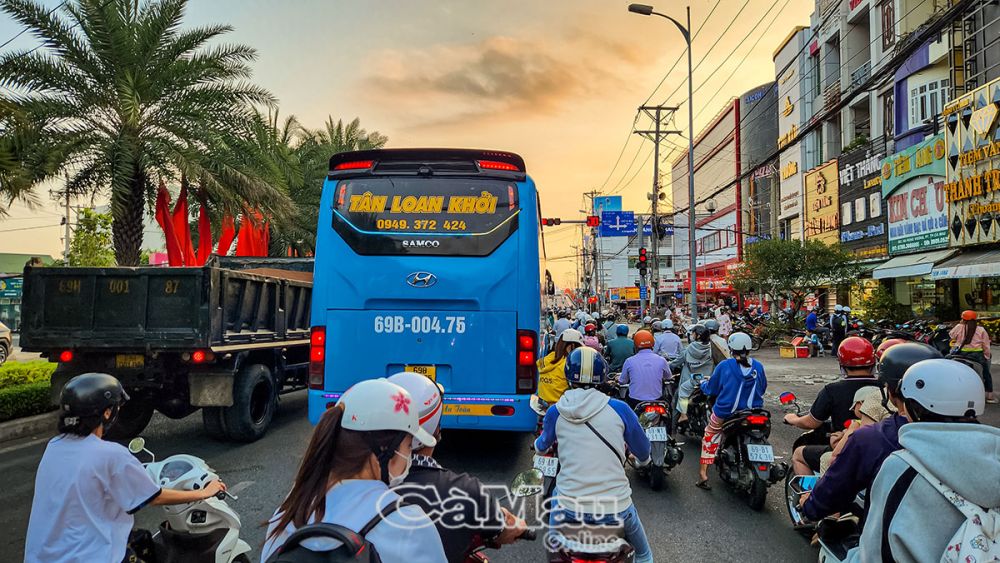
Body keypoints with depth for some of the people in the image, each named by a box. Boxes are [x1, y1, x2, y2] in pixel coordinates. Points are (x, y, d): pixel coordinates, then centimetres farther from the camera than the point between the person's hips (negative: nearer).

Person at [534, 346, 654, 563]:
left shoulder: (555, 413, -1)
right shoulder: (619, 409, -5)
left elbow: (542, 447, 20)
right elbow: (643, 454, 8)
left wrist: (538, 443, 45)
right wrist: (641, 460, 33)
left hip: (569, 510, 1)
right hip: (615, 509, 0)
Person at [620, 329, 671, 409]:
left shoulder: (629, 361, -9)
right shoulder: (661, 360, -7)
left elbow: (623, 381, 3)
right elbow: (668, 377, 13)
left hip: (635, 402, -1)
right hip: (656, 401, 1)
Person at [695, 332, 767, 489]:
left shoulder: (724, 366, -11)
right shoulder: (758, 367, -3)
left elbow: (711, 390, -1)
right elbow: (762, 388, 14)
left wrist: (703, 384, 21)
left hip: (725, 413, -3)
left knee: (710, 435, 15)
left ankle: (703, 473, 6)